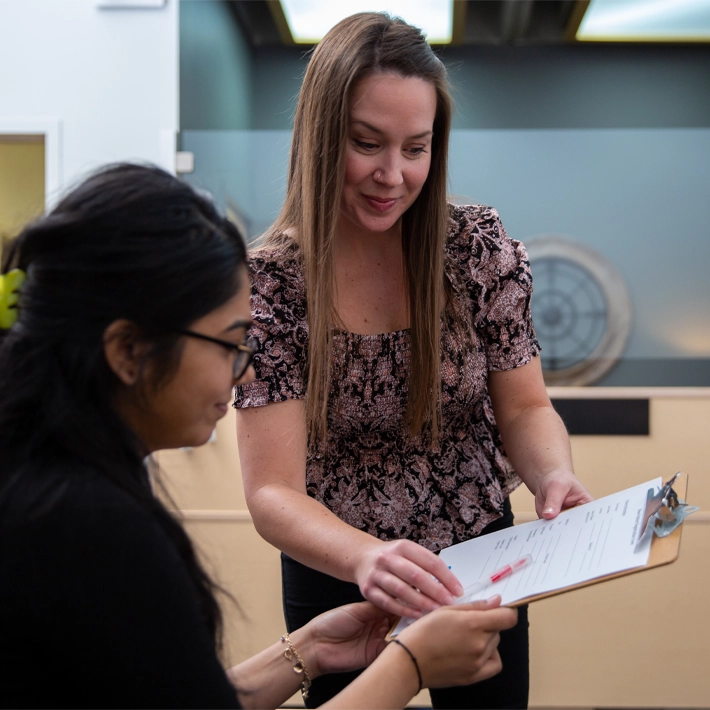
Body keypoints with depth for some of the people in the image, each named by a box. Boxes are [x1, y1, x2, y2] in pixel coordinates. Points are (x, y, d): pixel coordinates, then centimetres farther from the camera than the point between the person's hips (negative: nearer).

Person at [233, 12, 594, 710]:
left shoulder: (481, 246, -12)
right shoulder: (271, 281, -19)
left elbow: (524, 407, -4)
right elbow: (273, 492, -23)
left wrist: (553, 475, -27)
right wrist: (367, 558, -44)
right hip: (337, 579, -2)